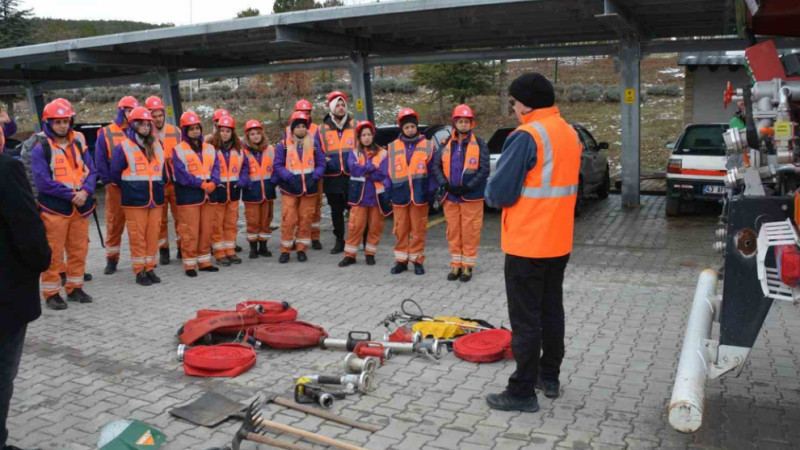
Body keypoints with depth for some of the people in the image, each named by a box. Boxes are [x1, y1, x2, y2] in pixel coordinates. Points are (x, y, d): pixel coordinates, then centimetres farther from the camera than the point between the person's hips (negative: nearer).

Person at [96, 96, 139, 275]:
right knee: (114, 223, 2)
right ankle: (111, 259, 11)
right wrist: (107, 181, -8)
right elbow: (100, 160, 0)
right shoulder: (106, 133, 2)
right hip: (116, 186, -2)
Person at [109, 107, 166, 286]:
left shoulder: (157, 146, 11)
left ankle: (150, 268, 17)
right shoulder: (123, 147, -4)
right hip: (134, 200, -4)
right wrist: (129, 188, 7)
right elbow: (115, 173, 1)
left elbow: (162, 169, 21)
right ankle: (139, 271, 7)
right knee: (137, 236, -2)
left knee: (153, 235, 6)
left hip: (156, 199, 4)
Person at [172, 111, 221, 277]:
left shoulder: (209, 149, 12)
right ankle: (189, 264, 5)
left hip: (208, 195, 5)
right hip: (189, 196, -5)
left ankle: (204, 261, 22)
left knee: (206, 230, 10)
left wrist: (212, 184, -13)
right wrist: (201, 184, -16)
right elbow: (181, 175, -12)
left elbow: (216, 168, 5)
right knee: (190, 232, -3)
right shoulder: (179, 150, -4)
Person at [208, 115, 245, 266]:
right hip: (217, 191, -5)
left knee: (231, 223, 12)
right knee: (217, 224, 1)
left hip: (234, 191, 5)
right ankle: (219, 254, 10)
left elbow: (244, 166, 15)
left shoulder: (238, 149, 8)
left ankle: (230, 251, 21)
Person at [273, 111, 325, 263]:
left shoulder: (314, 144, 6)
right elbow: (278, 165, 0)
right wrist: (289, 177, -14)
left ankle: (301, 249, 18)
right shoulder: (283, 145, 2)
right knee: (288, 220, -4)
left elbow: (321, 164, 6)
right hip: (289, 189, -2)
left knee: (306, 220, 6)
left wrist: (314, 177, -10)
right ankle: (285, 250, 8)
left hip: (309, 188, 2)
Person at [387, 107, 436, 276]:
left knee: (418, 229, 5)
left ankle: (417, 260, 16)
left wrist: (431, 192, -3)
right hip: (400, 195, 1)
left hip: (419, 195, -1)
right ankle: (401, 260, 18)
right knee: (401, 229, 7)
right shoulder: (393, 147, 5)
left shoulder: (427, 146, 2)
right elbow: (388, 171, 7)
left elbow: (432, 171, 2)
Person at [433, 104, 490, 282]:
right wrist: (446, 184, -10)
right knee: (453, 232, 9)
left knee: (470, 233, 1)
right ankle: (456, 265, 20)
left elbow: (484, 169, -8)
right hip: (450, 197, 3)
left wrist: (467, 187, -17)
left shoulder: (479, 144, -2)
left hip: (471, 197, -3)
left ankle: (467, 266, 12)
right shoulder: (446, 144, 9)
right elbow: (436, 166, 6)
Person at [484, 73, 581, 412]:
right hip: (558, 242, 8)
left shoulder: (527, 136, -18)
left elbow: (499, 192, -19)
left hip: (527, 244, -8)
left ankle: (522, 393, 8)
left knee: (525, 320, 0)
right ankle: (549, 377, 31)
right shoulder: (570, 134, 9)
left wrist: (492, 195, 1)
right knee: (551, 311, 18)